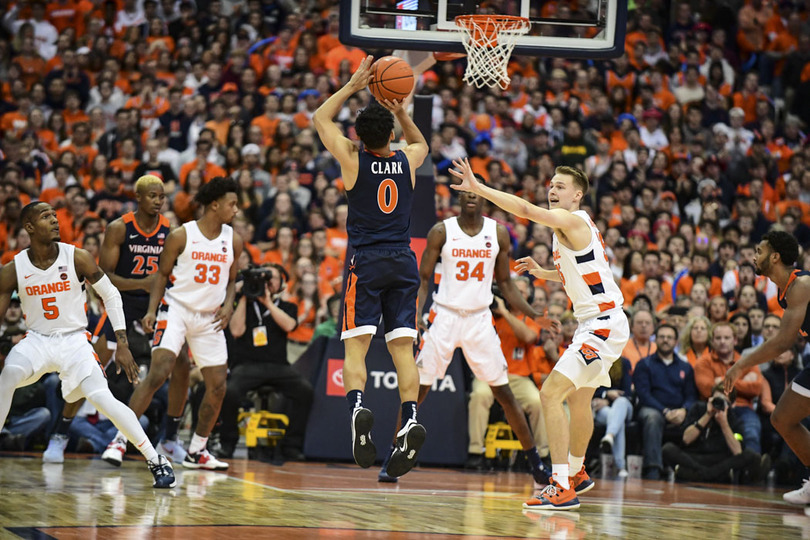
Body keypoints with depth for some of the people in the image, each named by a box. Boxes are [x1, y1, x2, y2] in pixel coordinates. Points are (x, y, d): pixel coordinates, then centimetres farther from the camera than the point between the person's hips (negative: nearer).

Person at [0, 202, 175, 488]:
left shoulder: (77, 258, -10)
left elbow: (111, 295, -1)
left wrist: (122, 344, -6)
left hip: (74, 341, -1)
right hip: (36, 340, 1)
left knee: (102, 398, -19)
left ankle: (156, 460, -8)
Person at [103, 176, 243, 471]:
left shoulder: (233, 241, 4)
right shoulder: (181, 236, -8)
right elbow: (162, 273, -1)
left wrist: (228, 306, -4)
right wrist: (151, 311, -12)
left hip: (209, 318, 5)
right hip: (177, 310, -5)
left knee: (218, 386, 2)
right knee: (158, 372, -21)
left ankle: (196, 451, 18)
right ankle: (121, 438, -16)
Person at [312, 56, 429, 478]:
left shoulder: (353, 159, -4)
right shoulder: (407, 161, 3)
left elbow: (320, 119, 12)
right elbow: (421, 142, 31)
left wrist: (353, 86, 13)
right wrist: (401, 111, 16)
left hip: (366, 263, -3)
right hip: (403, 261, 3)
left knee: (356, 345, -6)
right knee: (402, 348, -1)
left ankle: (357, 408, -30)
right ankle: (410, 420, -17)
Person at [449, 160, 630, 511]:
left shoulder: (572, 220, -14)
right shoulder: (569, 227, 17)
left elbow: (526, 210, -29)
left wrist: (478, 188, -31)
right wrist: (542, 272, 20)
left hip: (604, 323, -11)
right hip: (594, 322, 11)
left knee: (551, 393, -19)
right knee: (578, 399, 27)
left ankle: (562, 489, -23)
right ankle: (577, 474, 48)